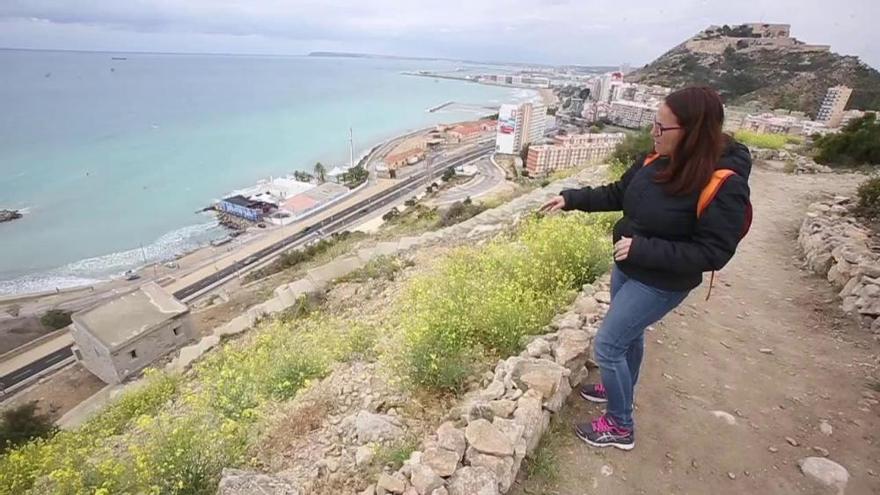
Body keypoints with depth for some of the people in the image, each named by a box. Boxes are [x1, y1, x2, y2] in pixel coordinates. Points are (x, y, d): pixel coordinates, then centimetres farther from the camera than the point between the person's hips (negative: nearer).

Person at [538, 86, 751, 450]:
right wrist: (570, 199, 1)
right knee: (629, 335, 26)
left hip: (660, 283, -7)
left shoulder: (725, 186, -26)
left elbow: (713, 253, -25)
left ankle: (620, 427, 20)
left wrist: (643, 249, -30)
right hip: (627, 268, 7)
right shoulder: (658, 160, -7)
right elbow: (618, 194, 7)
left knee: (606, 346, -2)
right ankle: (620, 390, 52)